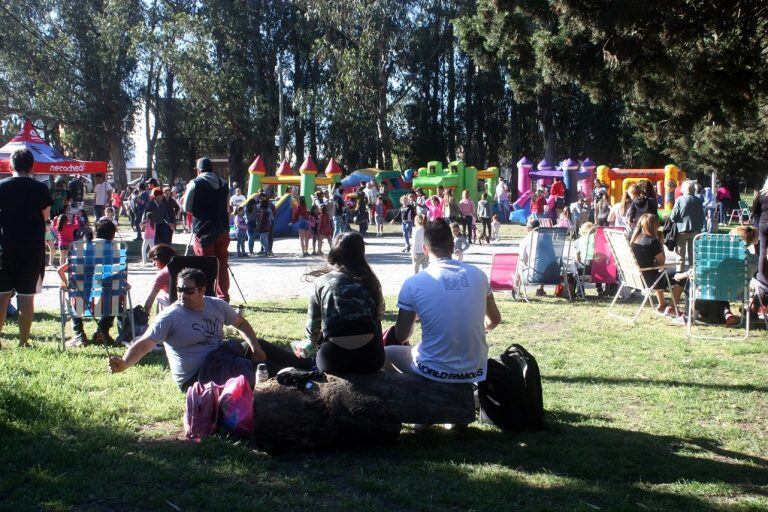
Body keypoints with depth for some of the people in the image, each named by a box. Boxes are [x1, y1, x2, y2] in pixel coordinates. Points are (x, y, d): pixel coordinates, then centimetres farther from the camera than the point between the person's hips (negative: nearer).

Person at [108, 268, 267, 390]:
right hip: (193, 379, -6)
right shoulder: (169, 316, -13)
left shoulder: (218, 306, 5)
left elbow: (241, 323, 20)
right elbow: (143, 344, -19)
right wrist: (124, 364, -38)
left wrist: (256, 349, 4)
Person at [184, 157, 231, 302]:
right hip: (222, 230, 4)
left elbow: (187, 207, -2)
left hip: (203, 231, -4)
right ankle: (224, 297, 13)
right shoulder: (223, 184, 8)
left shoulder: (195, 183, -6)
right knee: (222, 264, 11)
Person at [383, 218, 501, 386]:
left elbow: (402, 337, -5)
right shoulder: (477, 275, -3)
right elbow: (494, 320, 11)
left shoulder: (413, 284, -12)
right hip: (475, 371, 3)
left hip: (434, 372, -3)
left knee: (386, 353, 23)